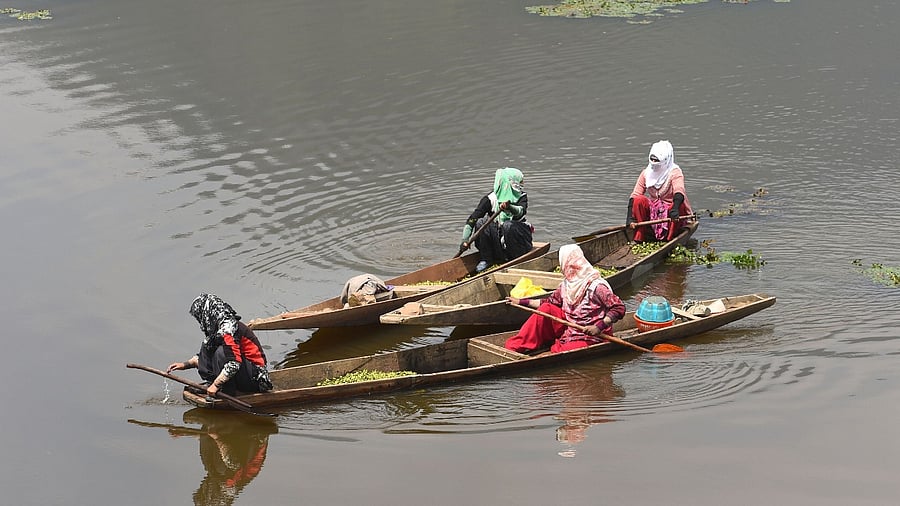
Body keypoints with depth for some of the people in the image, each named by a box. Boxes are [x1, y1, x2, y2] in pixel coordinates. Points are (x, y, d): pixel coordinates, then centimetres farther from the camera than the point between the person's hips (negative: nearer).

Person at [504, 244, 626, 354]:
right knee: (546, 309, -10)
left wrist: (599, 327, -29)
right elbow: (548, 302, 17)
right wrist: (521, 302, 15)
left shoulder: (596, 286, -19)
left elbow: (619, 308, -21)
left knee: (560, 353, -32)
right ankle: (516, 346, -8)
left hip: (590, 337, -7)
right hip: (569, 330, 7)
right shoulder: (565, 285, 6)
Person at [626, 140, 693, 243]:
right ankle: (639, 237, -20)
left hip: (669, 211, -3)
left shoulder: (675, 172, -10)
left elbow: (679, 191, -29)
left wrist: (675, 208, -50)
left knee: (679, 207, -35)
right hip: (652, 210, 3)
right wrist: (630, 217, -20)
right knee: (639, 200, -24)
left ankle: (670, 239, -21)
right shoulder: (646, 173, 2)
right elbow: (634, 195, -5)